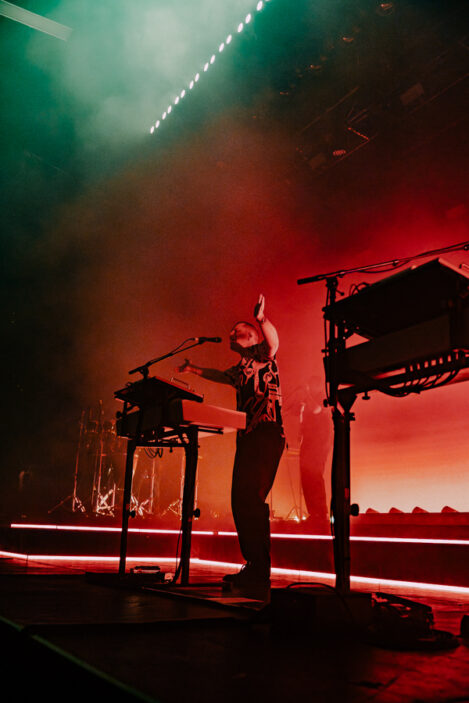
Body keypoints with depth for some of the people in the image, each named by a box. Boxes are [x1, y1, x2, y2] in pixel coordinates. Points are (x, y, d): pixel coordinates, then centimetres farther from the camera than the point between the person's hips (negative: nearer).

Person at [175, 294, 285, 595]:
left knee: (252, 498, -17)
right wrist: (195, 369, 45)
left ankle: (260, 574, -15)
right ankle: (253, 568, 14)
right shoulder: (240, 368, 25)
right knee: (241, 500, 7)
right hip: (248, 438, 9)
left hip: (267, 435, -9)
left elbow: (274, 341, -20)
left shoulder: (262, 354, 3)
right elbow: (222, 376, 46)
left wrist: (262, 318, -36)